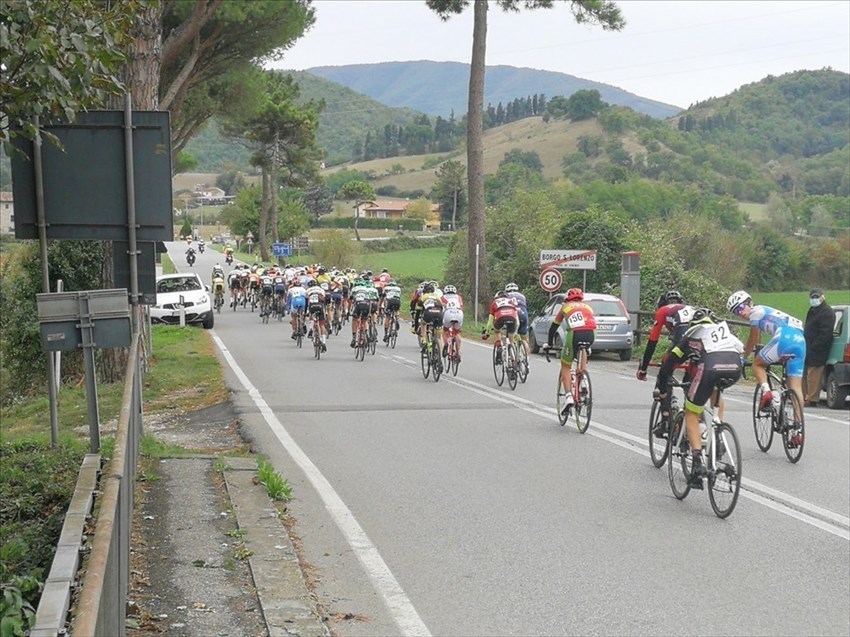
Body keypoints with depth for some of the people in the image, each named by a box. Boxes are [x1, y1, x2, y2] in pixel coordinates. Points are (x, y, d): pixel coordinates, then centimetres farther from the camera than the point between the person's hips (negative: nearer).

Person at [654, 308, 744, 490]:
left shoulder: (692, 335, 31)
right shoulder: (726, 329, 37)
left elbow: (669, 363, 34)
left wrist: (661, 389, 46)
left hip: (710, 366, -3)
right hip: (735, 367, 3)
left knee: (691, 415, 12)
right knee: (716, 389, 37)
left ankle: (698, 460, -6)